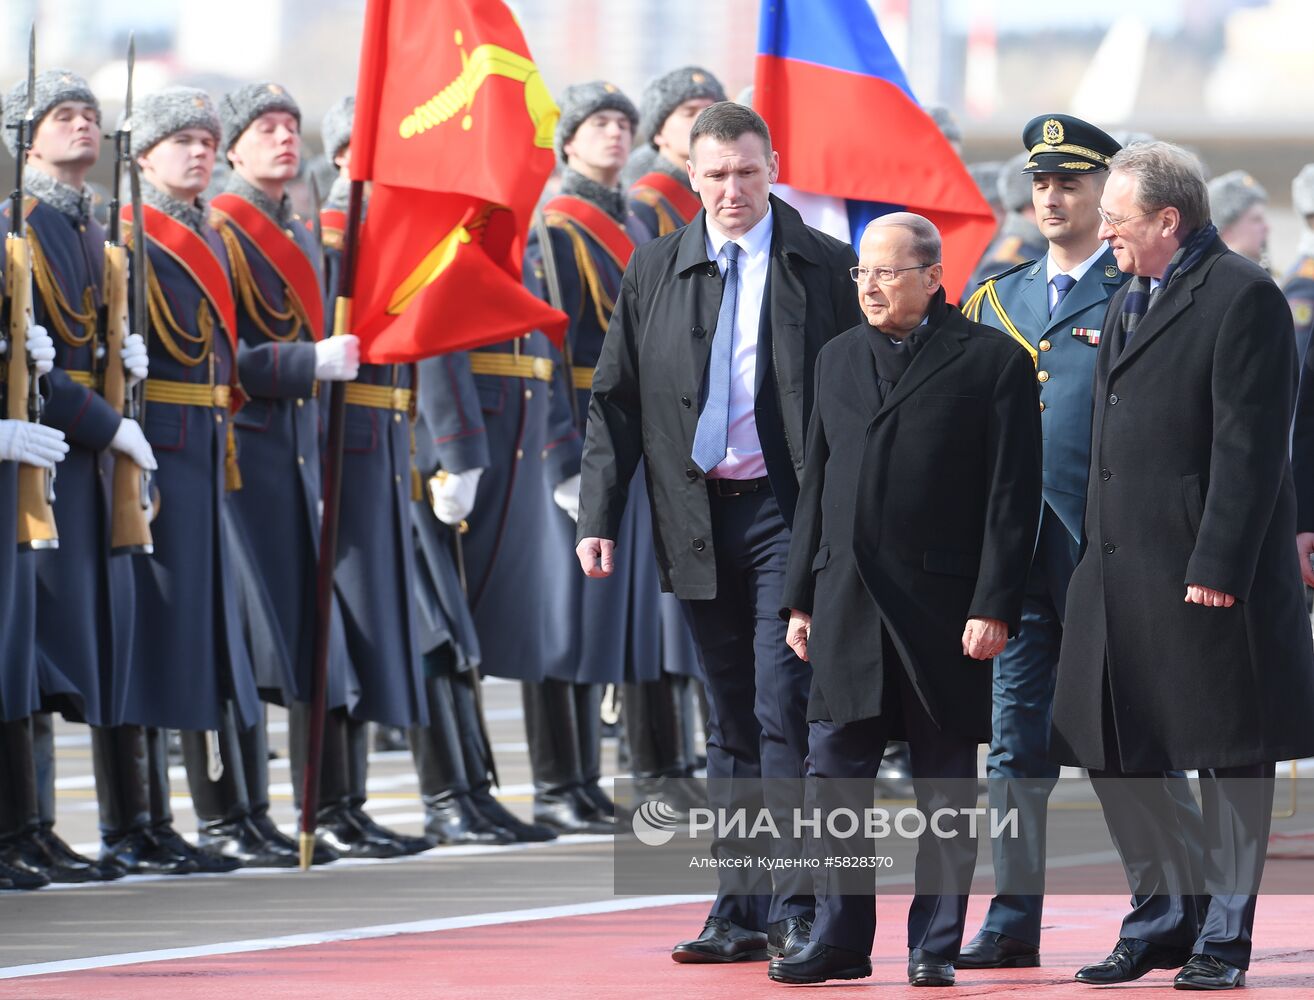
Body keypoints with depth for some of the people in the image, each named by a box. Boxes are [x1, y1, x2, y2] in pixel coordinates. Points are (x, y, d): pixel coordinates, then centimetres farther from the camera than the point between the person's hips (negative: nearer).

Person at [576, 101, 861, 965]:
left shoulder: (827, 269, 0)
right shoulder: (655, 271, 9)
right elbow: (616, 401, 10)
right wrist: (599, 517, 3)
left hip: (789, 512, -4)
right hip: (699, 519, 4)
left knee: (784, 711, -11)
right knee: (731, 723, 10)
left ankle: (799, 908, -10)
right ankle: (741, 910, 14)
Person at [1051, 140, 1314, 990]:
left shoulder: (1243, 297, -10)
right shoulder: (1129, 304, 18)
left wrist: (1218, 568, -20)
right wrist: (1096, 559, 15)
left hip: (1208, 577, -9)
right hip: (1119, 570, 9)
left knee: (1231, 758, 0)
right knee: (1113, 752, 9)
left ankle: (1224, 936, 7)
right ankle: (1166, 917, 21)